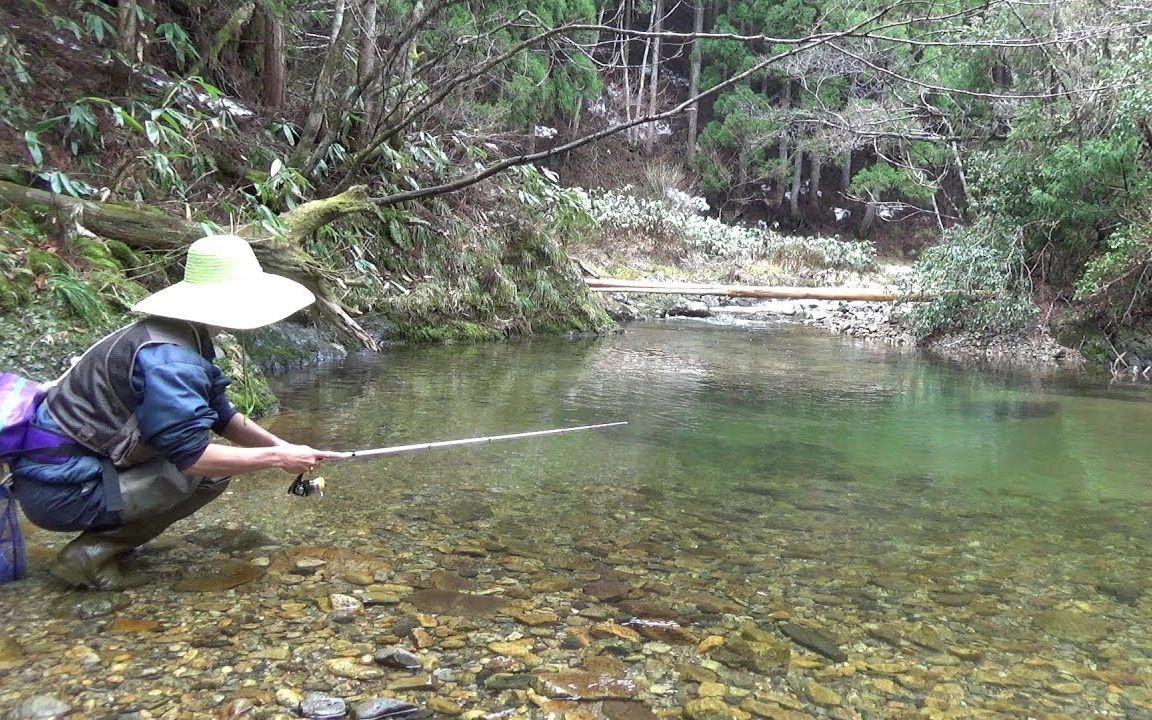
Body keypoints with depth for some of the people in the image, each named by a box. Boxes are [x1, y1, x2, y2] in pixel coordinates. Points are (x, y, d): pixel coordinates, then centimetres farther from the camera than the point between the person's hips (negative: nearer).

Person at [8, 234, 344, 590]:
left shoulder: (186, 337, 7)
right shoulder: (168, 361, -25)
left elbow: (223, 417, 13)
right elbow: (192, 456, -28)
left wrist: (284, 448, 1)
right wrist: (277, 458, -19)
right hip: (60, 491, -10)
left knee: (214, 457, 12)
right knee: (211, 471, -13)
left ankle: (105, 536, 10)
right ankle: (92, 553, -7)